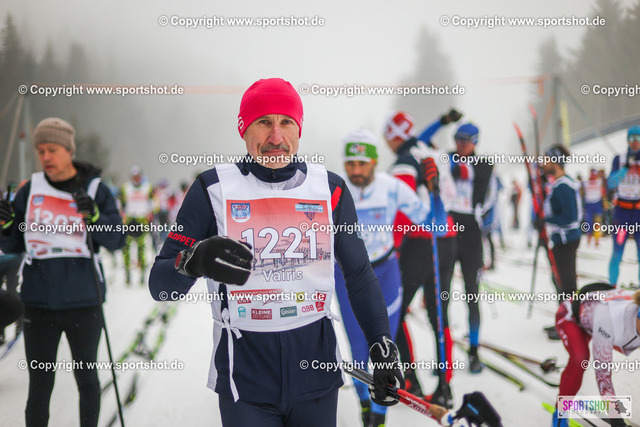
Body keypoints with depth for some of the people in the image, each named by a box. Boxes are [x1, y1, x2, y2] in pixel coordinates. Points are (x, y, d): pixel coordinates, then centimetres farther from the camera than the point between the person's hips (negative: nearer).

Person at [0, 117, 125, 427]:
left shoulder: (96, 190, -2)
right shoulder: (30, 190, 4)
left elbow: (116, 240, -7)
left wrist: (93, 216, -23)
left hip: (83, 300, -1)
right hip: (39, 300, 2)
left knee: (86, 378, 13)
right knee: (39, 384, 7)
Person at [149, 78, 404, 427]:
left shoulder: (330, 189, 2)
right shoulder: (213, 188, -5)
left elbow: (360, 276, 11)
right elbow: (160, 286, -7)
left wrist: (382, 347, 3)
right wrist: (195, 260, -28)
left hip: (316, 371, 2)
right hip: (243, 376, -2)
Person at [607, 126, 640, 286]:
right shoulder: (619, 159, 3)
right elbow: (611, 183, -8)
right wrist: (626, 167, -21)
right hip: (622, 212, -1)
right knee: (617, 253, -2)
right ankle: (612, 286, 8)